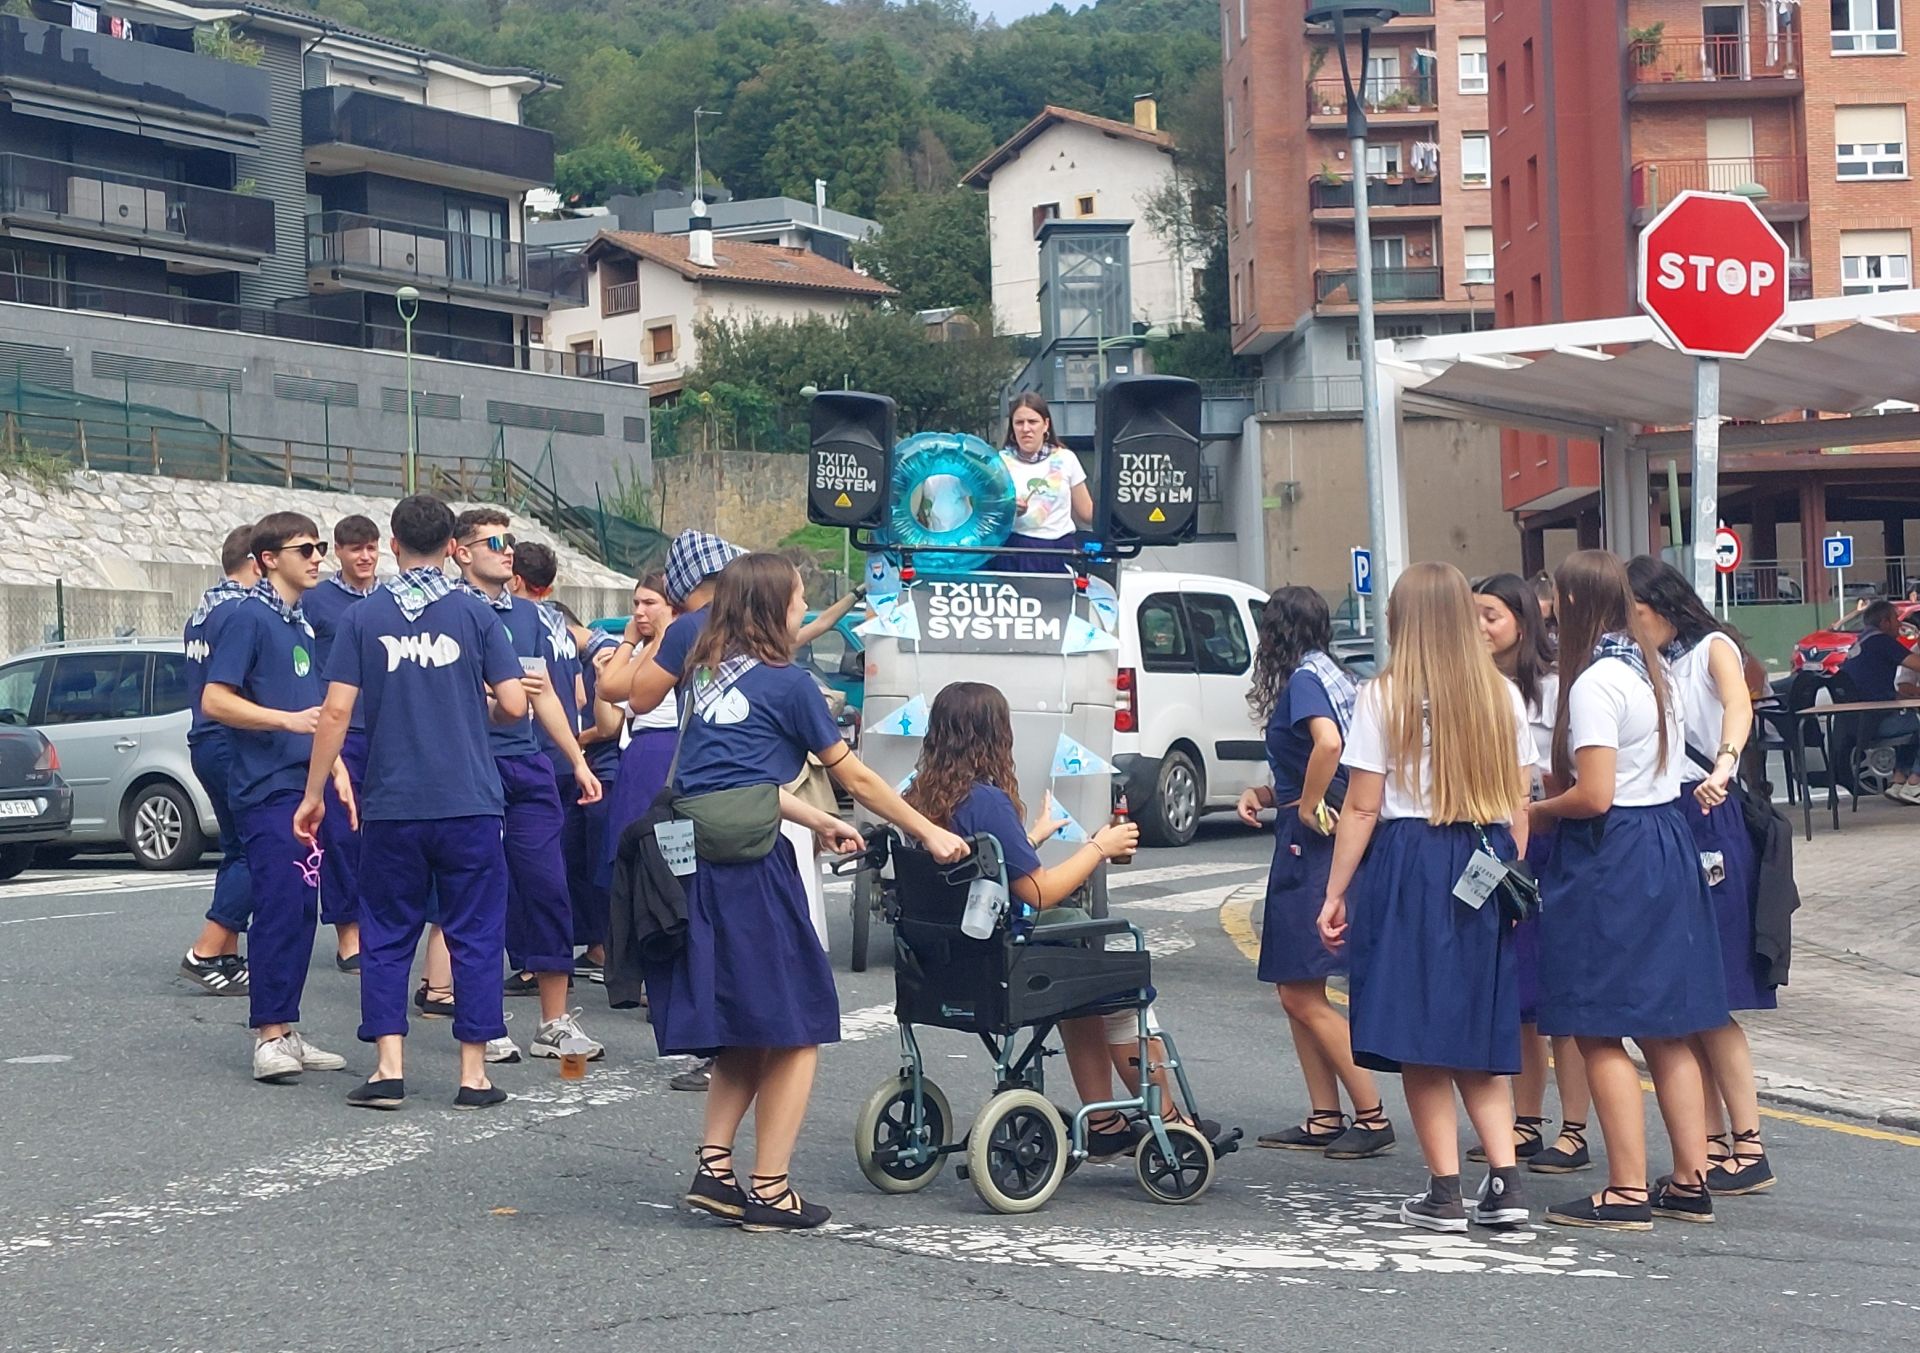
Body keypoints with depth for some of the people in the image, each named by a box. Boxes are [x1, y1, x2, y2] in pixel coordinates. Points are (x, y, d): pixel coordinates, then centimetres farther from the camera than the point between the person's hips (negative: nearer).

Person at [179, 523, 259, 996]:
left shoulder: (203, 611, 17)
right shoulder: (241, 612, -14)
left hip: (206, 742, 10)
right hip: (236, 745, -10)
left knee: (239, 850, 15)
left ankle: (228, 958, 16)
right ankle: (205, 954, -9)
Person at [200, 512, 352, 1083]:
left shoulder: (302, 623, 17)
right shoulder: (251, 617, -7)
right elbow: (215, 700, -14)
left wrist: (337, 772, 18)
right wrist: (288, 719, -24)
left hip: (305, 787, 8)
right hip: (268, 789, -8)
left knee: (302, 912, 9)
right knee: (279, 911, -11)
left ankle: (286, 1032, 15)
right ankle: (268, 1038, -8)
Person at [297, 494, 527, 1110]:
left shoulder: (363, 618, 2)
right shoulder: (474, 614, -1)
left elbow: (336, 711, -3)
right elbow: (514, 705, -4)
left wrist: (314, 794, 4)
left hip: (391, 806, 1)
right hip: (469, 804, -1)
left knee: (387, 937, 10)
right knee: (474, 937, 6)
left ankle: (390, 1070, 6)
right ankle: (474, 1075, 7)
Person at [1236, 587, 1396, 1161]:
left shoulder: (1303, 679, -12)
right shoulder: (1330, 676, 16)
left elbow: (1328, 744, -32)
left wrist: (1307, 806, -19)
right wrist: (1266, 794, 9)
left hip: (1311, 839, -10)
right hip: (1310, 841, 10)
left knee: (1303, 996, -5)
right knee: (1296, 991, 13)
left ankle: (1372, 1118, -1)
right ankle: (1324, 1119, 16)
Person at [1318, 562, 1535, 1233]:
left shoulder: (1383, 697, -6)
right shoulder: (1504, 697, 6)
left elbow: (1362, 808, -7)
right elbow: (1519, 806, 7)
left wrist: (1335, 894, -1)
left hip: (1409, 867, -4)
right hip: (1488, 872, 4)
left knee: (1418, 1037, 3)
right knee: (1476, 1035, 14)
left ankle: (1445, 1194, 4)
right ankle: (1504, 1183, 6)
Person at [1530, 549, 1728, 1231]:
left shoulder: (1594, 682, -16)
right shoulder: (1647, 666, 11)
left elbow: (1594, 795, -21)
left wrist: (1534, 812, -4)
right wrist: (1560, 796, 16)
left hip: (1611, 859, -9)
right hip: (1665, 841, 9)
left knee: (1599, 1034, -2)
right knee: (1664, 1030, 13)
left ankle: (1627, 1192, 0)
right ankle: (1691, 1181, 17)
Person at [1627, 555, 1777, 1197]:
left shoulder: (1711, 649, -2)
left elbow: (1738, 706, -24)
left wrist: (1723, 765, -44)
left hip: (1706, 824, -7)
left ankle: (1750, 1150, -2)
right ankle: (1713, 1145, 11)